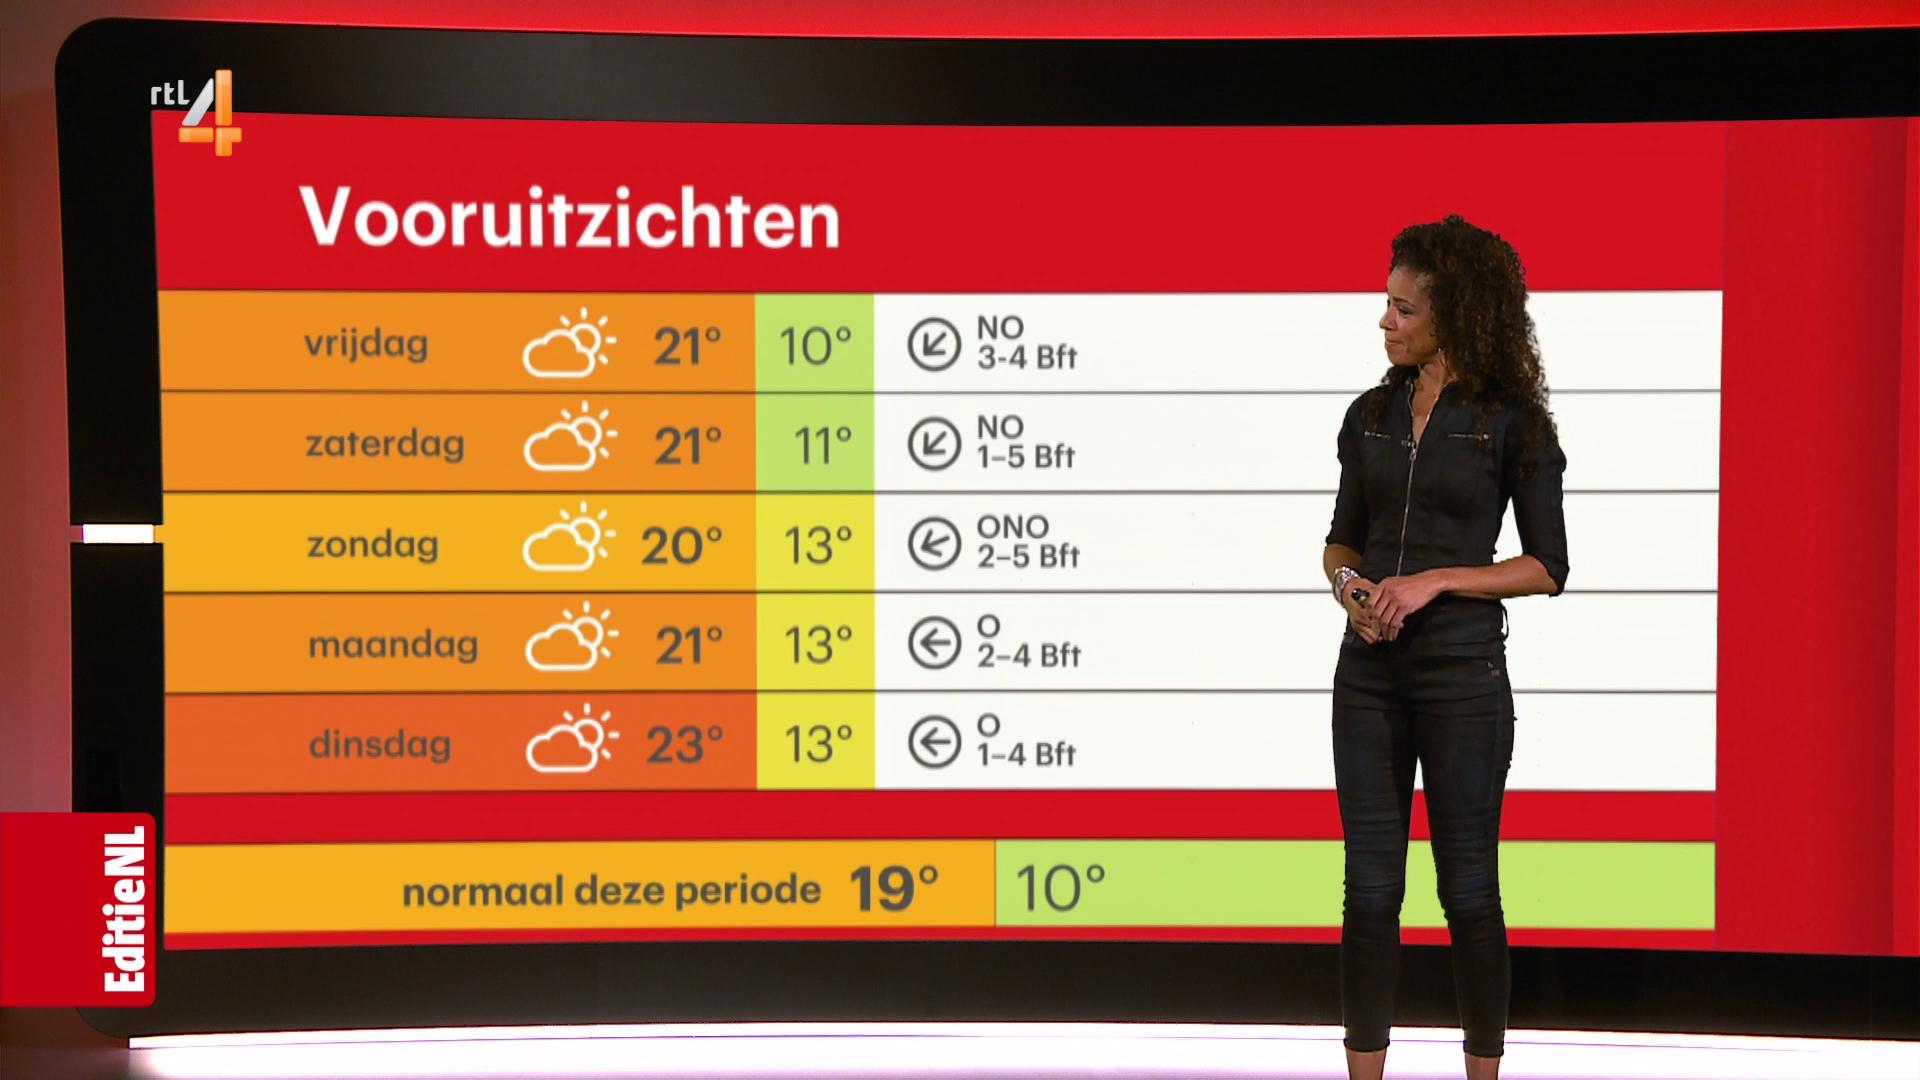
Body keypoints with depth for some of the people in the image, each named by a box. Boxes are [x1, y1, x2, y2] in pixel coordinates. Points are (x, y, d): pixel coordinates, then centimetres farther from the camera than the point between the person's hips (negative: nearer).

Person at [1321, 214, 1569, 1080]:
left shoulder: (1512, 422, -5)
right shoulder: (1372, 415, 9)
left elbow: (1548, 568, -5)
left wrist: (1433, 580, -15)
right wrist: (1348, 584, -6)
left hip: (1462, 670, -4)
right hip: (1369, 671, 4)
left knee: (1467, 891, 2)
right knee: (1369, 888, 5)